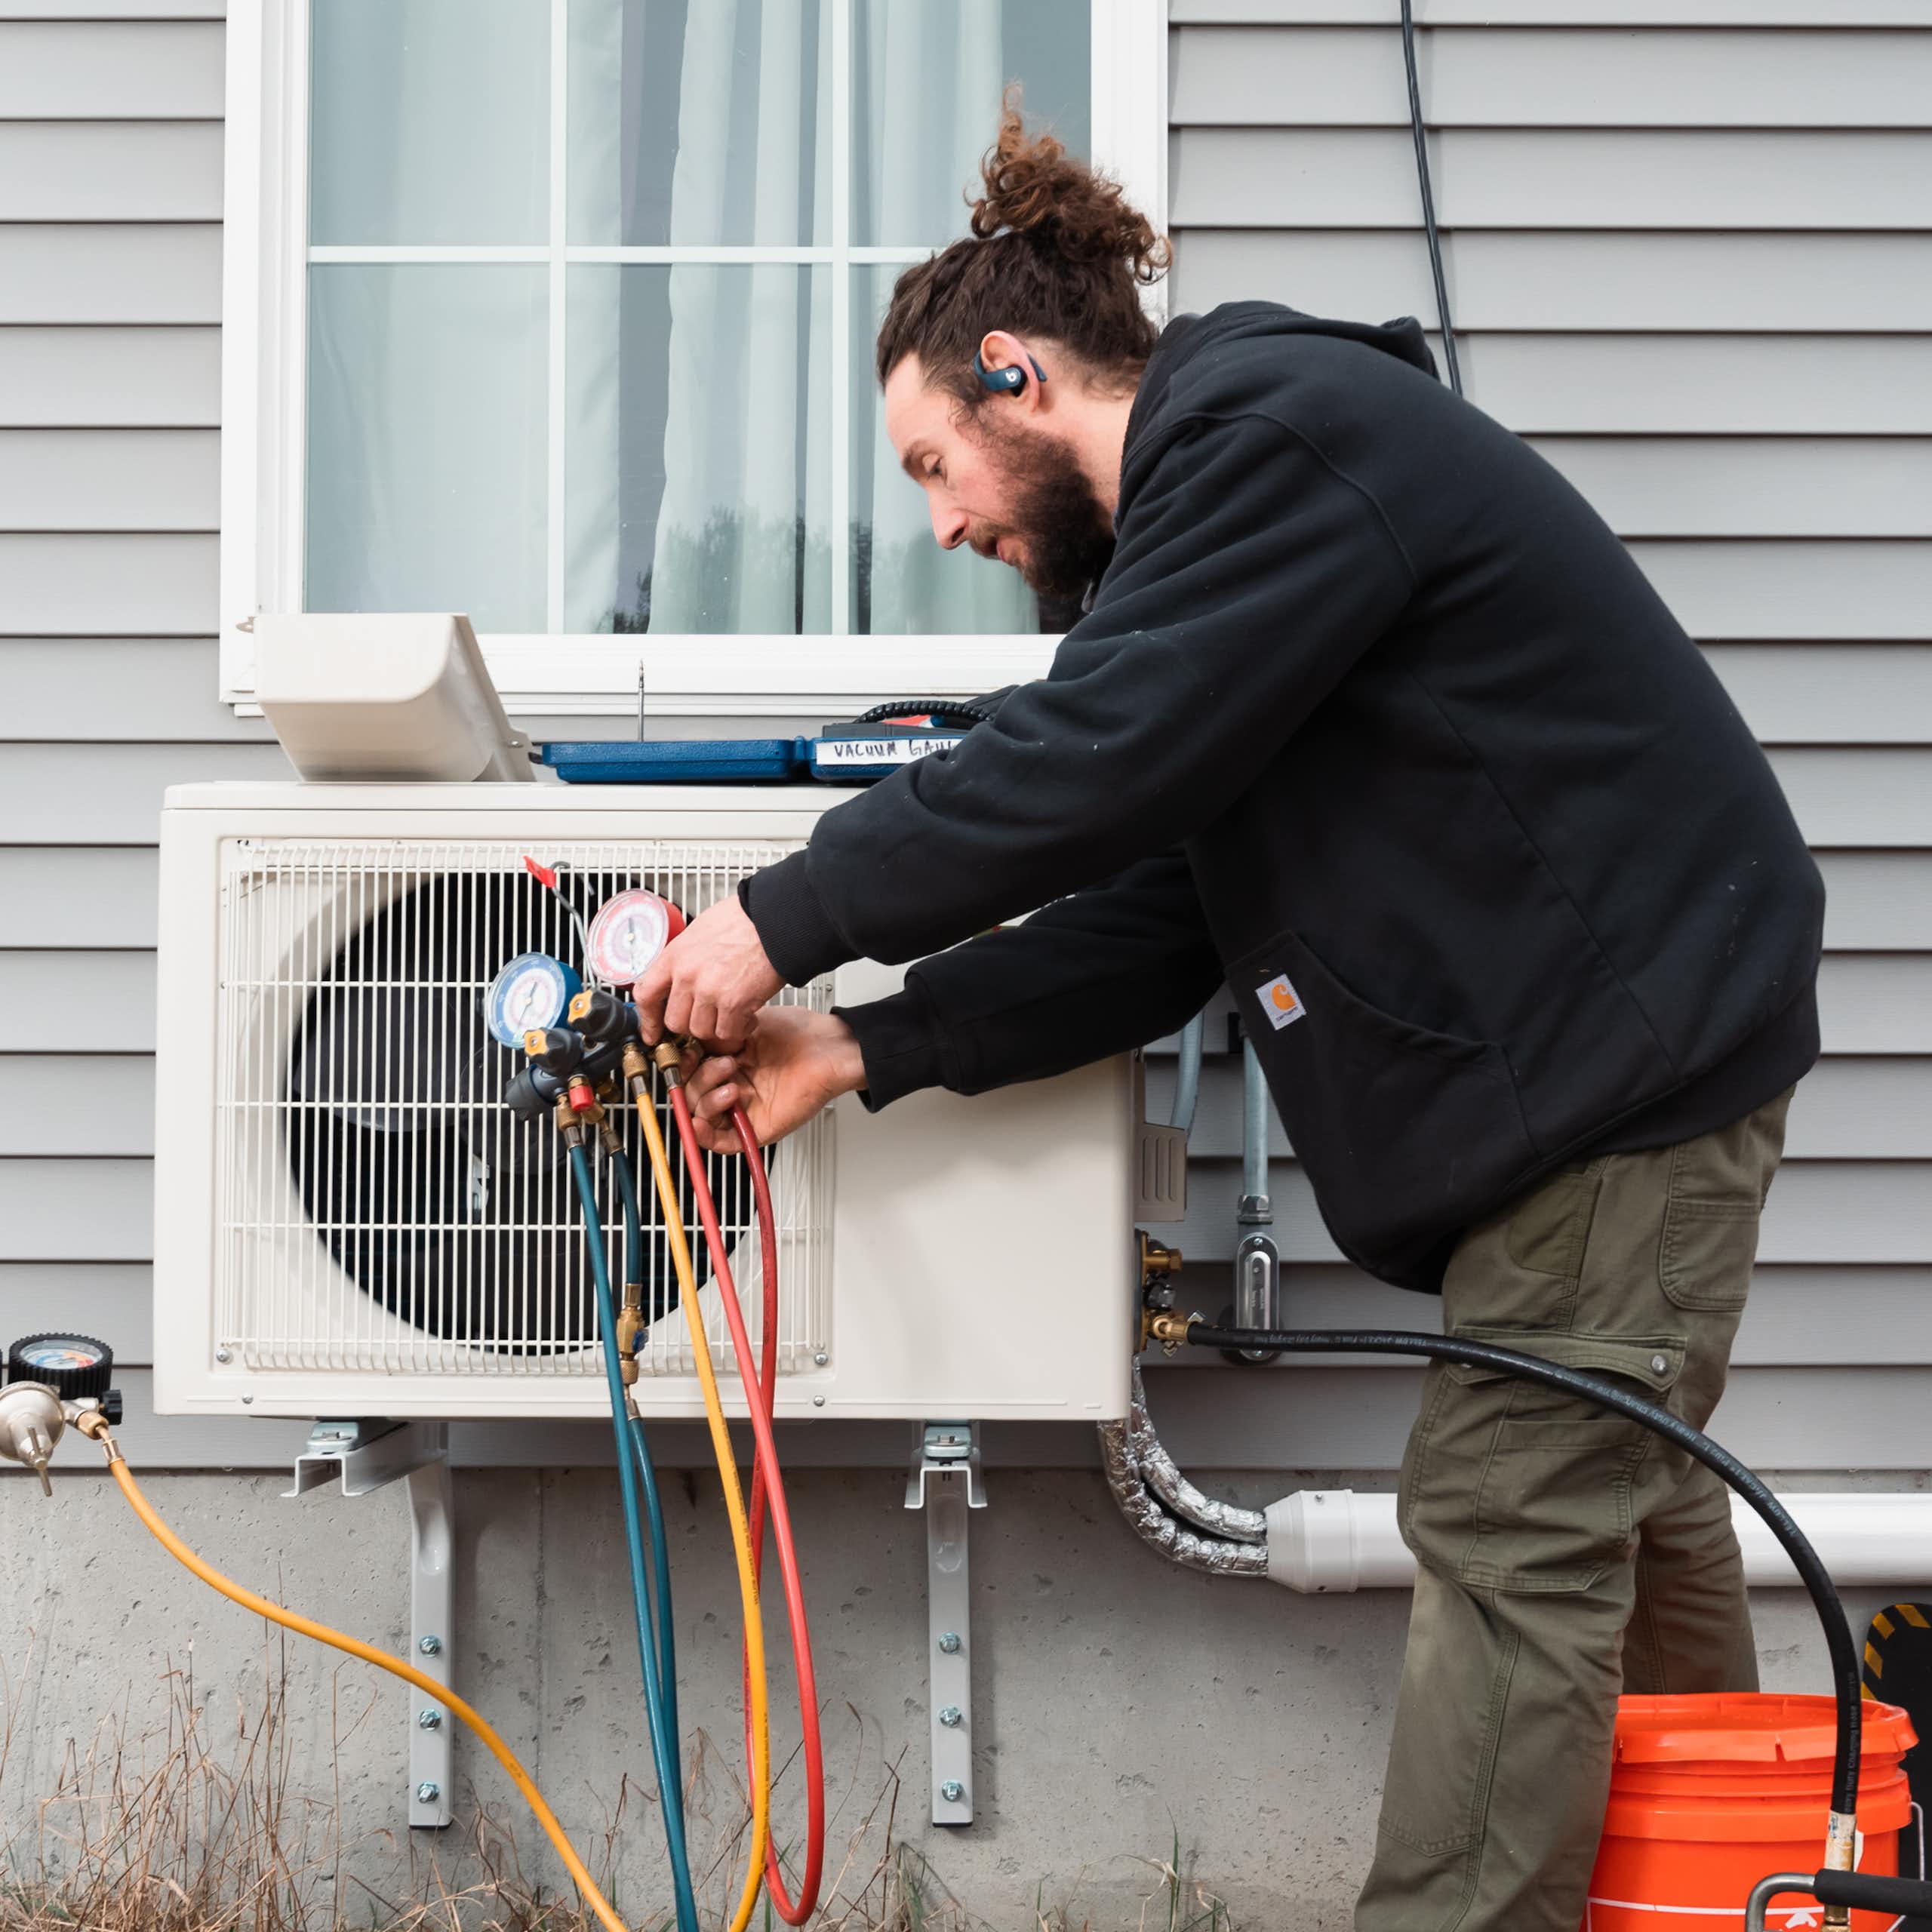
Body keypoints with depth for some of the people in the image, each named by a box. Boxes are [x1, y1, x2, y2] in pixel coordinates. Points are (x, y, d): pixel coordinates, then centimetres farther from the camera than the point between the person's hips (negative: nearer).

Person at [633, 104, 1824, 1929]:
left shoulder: (1279, 434, -16)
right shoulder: (1230, 487, 16)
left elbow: (1087, 765, -25)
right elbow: (1153, 920, 11)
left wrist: (785, 922, -17)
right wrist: (867, 1048, 2)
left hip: (1629, 1032, -10)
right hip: (1580, 1033, 10)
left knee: (1510, 1525, -10)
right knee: (1614, 1498, 18)